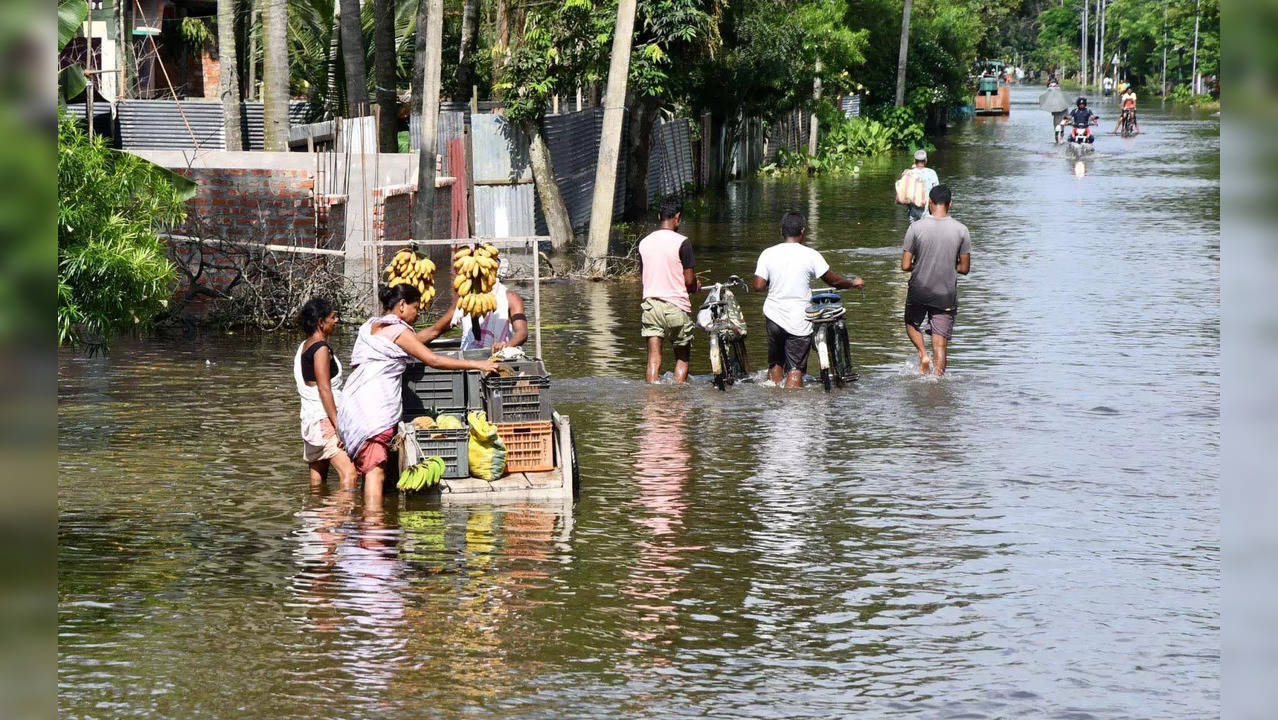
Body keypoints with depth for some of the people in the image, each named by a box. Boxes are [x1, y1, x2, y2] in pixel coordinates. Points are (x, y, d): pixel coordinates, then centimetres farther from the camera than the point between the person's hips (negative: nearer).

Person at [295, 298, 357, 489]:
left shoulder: (305, 346, 16)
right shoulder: (321, 348, -12)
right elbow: (324, 389, -18)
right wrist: (338, 425, -20)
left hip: (310, 417, 10)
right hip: (324, 418, -10)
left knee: (317, 477, 12)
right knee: (348, 473, -20)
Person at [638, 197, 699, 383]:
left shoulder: (645, 242, 6)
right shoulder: (682, 243, -10)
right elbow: (689, 280, -11)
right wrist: (696, 286, 13)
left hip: (650, 303, 3)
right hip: (676, 306, -3)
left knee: (654, 359, 1)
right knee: (682, 357, 12)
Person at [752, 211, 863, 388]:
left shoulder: (768, 254, -3)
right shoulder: (810, 255, -9)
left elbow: (758, 285, -7)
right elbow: (834, 280, -2)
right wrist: (853, 283, 16)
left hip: (773, 316, 3)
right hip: (799, 321, -3)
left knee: (775, 363, 21)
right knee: (795, 370, 1)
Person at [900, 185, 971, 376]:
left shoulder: (916, 228, -11)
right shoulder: (961, 230, -7)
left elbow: (905, 265, -9)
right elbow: (964, 268, -3)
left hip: (919, 291, -1)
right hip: (947, 294, 1)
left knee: (912, 324, 26)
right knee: (940, 342, 8)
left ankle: (922, 353, 3)